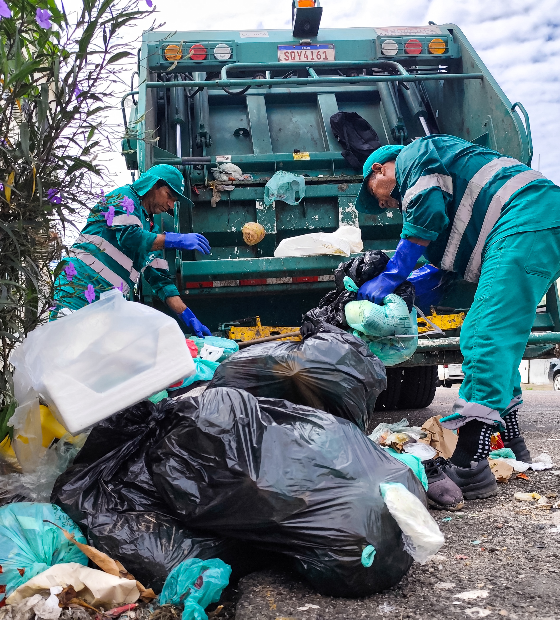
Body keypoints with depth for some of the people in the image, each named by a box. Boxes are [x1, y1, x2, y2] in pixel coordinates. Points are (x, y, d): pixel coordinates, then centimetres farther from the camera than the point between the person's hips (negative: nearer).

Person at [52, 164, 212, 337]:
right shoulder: (124, 197, 3)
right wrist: (175, 239, -13)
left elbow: (159, 278, 19)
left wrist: (186, 314, 9)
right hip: (79, 290, -8)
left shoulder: (151, 231, 23)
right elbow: (128, 236, -16)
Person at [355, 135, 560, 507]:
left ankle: (469, 469, -26)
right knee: (486, 337, 14)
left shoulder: (413, 156, 7)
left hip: (526, 217, -10)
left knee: (488, 335, -19)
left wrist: (391, 277, -2)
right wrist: (411, 284, 16)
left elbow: (427, 217, -9)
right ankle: (512, 446, 21)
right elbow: (455, 251, 25)